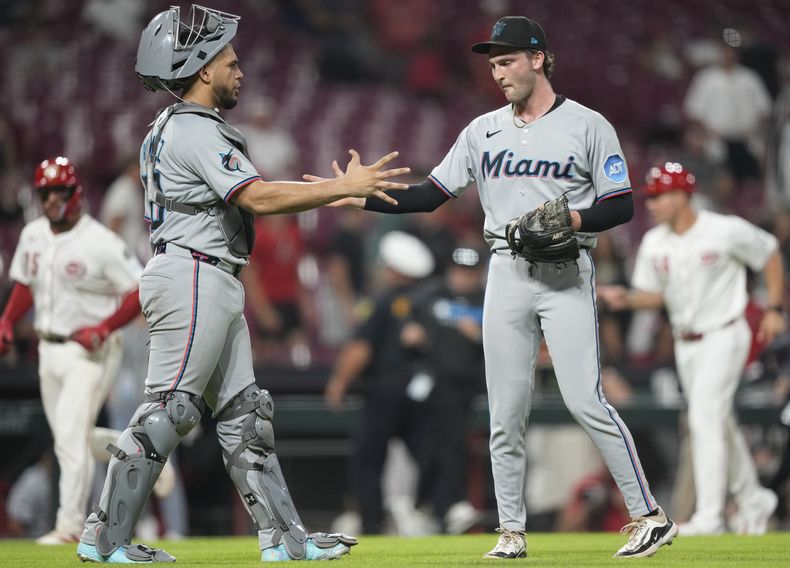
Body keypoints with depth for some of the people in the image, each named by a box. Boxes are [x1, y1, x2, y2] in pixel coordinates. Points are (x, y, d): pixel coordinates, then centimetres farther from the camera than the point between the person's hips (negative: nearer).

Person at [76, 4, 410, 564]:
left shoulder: (174, 128, 19)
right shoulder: (195, 131, -14)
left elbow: (248, 193, 19)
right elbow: (259, 198, -24)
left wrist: (339, 190, 14)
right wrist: (343, 187, -21)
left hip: (214, 286, 11)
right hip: (193, 280, -11)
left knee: (244, 412, 9)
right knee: (168, 410, -10)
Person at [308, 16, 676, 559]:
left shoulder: (587, 126, -1)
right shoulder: (483, 131, 12)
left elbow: (622, 205, -2)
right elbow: (431, 194, 10)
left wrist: (573, 219, -19)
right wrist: (365, 197, -2)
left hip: (566, 275, -5)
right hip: (507, 274, 5)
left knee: (585, 401, -15)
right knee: (506, 411, 3)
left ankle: (649, 514, -7)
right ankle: (512, 530, 11)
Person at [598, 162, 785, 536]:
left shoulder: (726, 231, -14)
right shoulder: (654, 243, 1)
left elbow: (770, 255, -1)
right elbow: (655, 294, 9)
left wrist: (774, 309, -4)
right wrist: (625, 299, -12)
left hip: (723, 337, -6)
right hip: (685, 344, 7)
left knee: (705, 417, -18)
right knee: (720, 423, 15)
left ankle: (709, 516, -20)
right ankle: (753, 500, 33)